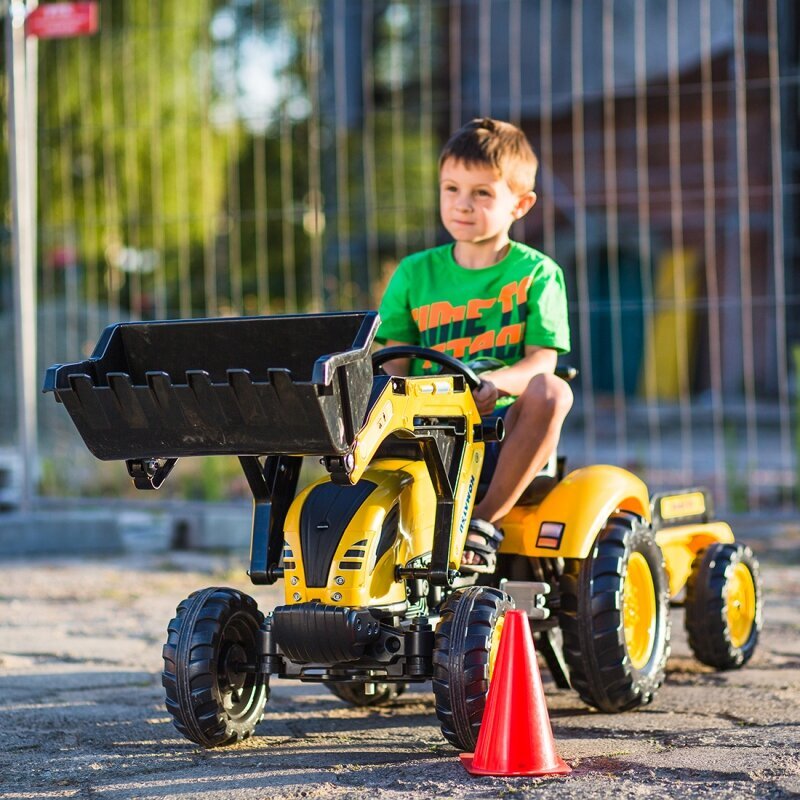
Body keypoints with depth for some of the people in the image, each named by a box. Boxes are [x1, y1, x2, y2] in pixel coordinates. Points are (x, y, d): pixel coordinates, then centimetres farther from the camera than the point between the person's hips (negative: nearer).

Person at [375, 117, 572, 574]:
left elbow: (542, 361, -6)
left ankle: (487, 519, -24)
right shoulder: (415, 274, 13)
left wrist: (494, 382, -29)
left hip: (505, 424, -2)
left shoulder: (537, 274, 5)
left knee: (551, 392, -34)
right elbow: (395, 364, 10)